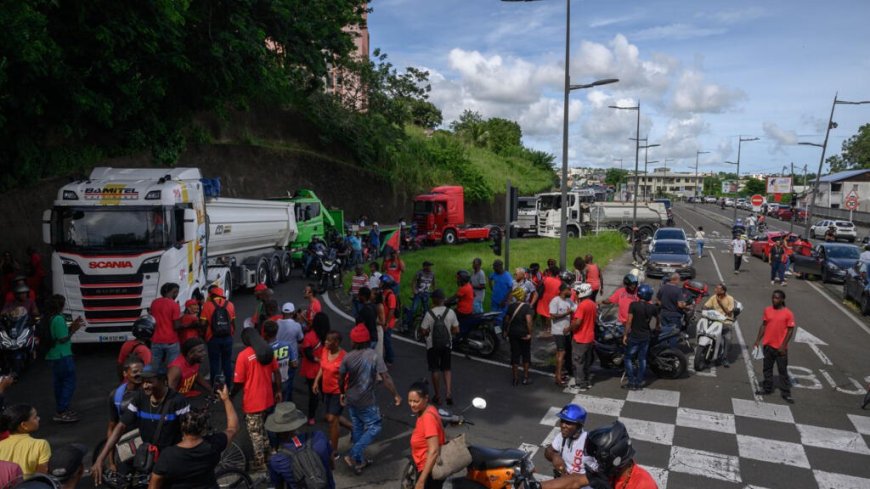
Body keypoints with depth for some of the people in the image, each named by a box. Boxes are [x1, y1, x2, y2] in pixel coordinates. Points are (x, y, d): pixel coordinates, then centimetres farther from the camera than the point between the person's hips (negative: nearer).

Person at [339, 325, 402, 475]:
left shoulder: (348, 357, -8)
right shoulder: (374, 356, -19)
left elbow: (341, 379, 2)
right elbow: (385, 378, -21)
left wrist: (342, 393, 19)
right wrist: (395, 395, -13)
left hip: (351, 399, 5)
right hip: (366, 401, -5)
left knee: (357, 428, 18)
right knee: (374, 427, 9)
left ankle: (360, 460, 29)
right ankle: (353, 455, 0)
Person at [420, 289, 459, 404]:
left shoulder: (429, 314, -17)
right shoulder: (450, 312, -9)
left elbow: (423, 331, -14)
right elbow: (456, 330, -4)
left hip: (432, 345, -2)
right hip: (446, 344, 2)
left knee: (435, 370, 11)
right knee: (446, 369, 16)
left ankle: (438, 396, 18)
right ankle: (449, 393, 1)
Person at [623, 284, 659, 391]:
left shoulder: (633, 305, -15)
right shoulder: (653, 307, -1)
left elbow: (629, 321, -15)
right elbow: (657, 319, 18)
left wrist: (625, 335, -7)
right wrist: (656, 328, 39)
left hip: (634, 336, -4)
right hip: (646, 336, 4)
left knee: (628, 358, 8)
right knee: (642, 359, 13)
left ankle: (632, 383, 5)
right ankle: (639, 383, 17)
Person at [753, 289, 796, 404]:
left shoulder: (788, 313, -10)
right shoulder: (767, 310, 2)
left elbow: (790, 330, -9)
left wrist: (783, 345, -14)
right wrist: (758, 340, 4)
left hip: (780, 347, -4)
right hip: (768, 345, 4)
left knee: (783, 370, 4)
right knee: (767, 368, 14)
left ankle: (786, 393, 12)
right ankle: (767, 388, 26)